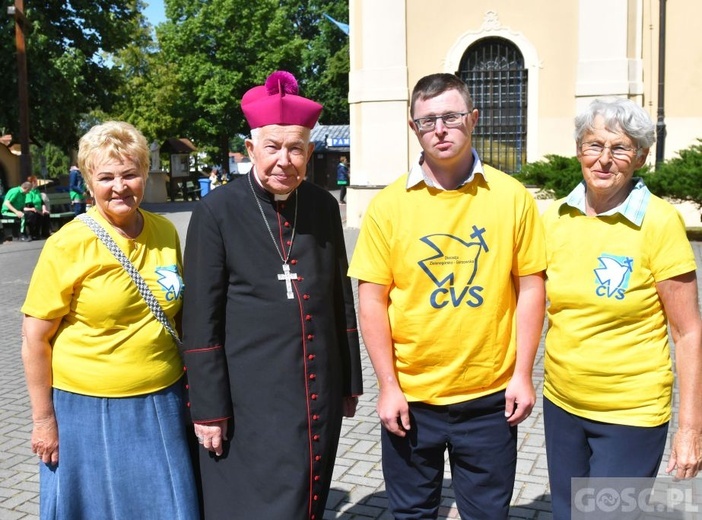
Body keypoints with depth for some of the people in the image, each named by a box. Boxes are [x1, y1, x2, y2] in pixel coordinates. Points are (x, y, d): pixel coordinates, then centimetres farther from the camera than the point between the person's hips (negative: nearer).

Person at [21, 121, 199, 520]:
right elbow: (34, 338, -9)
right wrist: (44, 420, -8)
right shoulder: (69, 244, -12)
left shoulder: (166, 233, 1)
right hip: (89, 412, -4)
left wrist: (191, 389, 11)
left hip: (164, 406, 4)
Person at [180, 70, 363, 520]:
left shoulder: (325, 207, 5)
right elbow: (201, 319, -8)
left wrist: (350, 382, 12)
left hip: (320, 395, 5)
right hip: (251, 399, -4)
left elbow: (342, 300, 11)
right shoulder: (216, 212, -9)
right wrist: (208, 407, -9)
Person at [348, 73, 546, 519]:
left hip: (490, 398, 0)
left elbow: (530, 287, 0)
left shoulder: (512, 197, -4)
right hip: (411, 397, 0)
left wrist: (523, 374, -3)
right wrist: (388, 386, -7)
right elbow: (372, 301, -4)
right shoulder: (389, 205, -6)